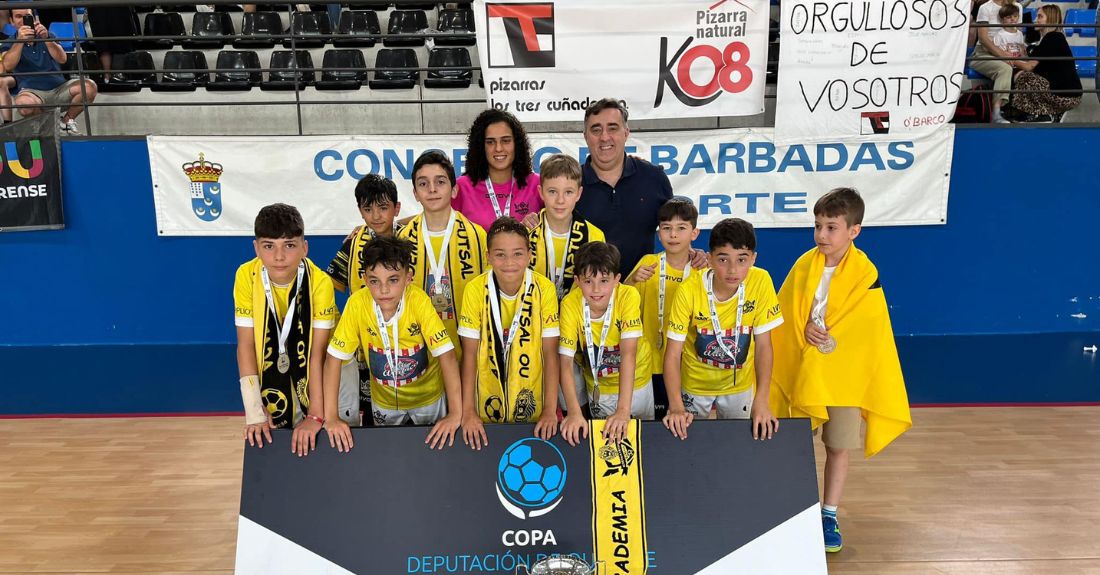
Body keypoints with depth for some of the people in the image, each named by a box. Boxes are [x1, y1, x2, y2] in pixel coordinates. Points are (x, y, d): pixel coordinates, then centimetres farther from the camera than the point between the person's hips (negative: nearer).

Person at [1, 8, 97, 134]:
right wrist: (20, 40, -26)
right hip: (32, 91, -2)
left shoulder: (48, 36, 13)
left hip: (59, 88, 3)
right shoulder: (9, 44, 7)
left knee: (89, 86, -26)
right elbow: (8, 66, -15)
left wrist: (46, 38, -23)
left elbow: (62, 59, -7)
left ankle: (66, 121, -1)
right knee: (23, 103, -39)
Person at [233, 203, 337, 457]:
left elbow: (318, 352, -24)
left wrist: (316, 415, -27)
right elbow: (245, 344, -17)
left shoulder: (320, 282, -25)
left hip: (313, 378, -1)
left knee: (311, 445, 4)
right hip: (269, 381, 1)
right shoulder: (246, 276, -20)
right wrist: (254, 411, -20)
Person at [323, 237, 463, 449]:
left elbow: (446, 354, -29)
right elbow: (335, 358, -19)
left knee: (433, 451, 19)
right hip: (384, 400, 2)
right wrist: (331, 418, -24)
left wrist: (456, 414, -35)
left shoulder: (418, 300, -29)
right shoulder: (357, 304, -25)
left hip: (428, 396, -1)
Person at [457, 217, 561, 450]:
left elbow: (550, 352, -10)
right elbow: (469, 353, -9)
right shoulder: (475, 290, -13)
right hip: (488, 405, 0)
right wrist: (468, 412, -14)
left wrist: (550, 411, -14)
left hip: (533, 403, 0)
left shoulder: (544, 289, -13)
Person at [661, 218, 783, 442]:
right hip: (695, 383, -1)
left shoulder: (760, 282, -22)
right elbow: (673, 354, -22)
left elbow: (763, 345, -14)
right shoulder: (690, 290, -26)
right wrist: (676, 407, -34)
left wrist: (761, 402, -23)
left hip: (739, 384, 1)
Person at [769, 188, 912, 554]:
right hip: (800, 370, 2)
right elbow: (783, 312, 2)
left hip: (844, 374, -2)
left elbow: (873, 333, -9)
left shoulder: (866, 275, -11)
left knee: (839, 446, 7)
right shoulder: (804, 266, -4)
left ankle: (829, 516, 23)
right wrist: (805, 330, -15)